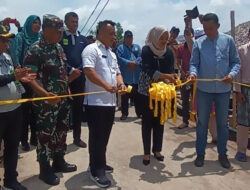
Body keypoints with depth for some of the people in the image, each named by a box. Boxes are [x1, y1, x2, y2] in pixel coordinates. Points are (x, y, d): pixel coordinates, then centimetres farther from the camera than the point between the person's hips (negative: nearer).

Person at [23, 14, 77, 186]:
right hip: (46, 102, -8)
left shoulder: (59, 47, 10)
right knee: (46, 135, 4)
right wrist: (45, 94, -29)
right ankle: (45, 170, 20)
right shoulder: (35, 49, -14)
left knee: (61, 132, 17)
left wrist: (67, 87, 16)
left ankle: (59, 162, 35)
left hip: (63, 100, 8)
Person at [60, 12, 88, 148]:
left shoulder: (82, 39, 14)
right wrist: (71, 70, -12)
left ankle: (77, 137, 19)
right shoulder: (60, 37, 1)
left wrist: (79, 70, -4)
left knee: (78, 107, 8)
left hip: (80, 77, 4)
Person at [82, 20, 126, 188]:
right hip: (96, 102, -8)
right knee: (97, 136, 0)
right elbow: (88, 71, -20)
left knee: (105, 135, 16)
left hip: (110, 101, 8)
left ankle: (100, 164, 31)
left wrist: (120, 82, -2)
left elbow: (117, 72, 20)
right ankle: (96, 171, 11)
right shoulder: (91, 49, -8)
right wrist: (106, 86, -28)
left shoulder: (112, 54, 19)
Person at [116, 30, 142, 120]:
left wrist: (135, 63, -17)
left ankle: (139, 113, 19)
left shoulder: (137, 47, 15)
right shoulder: (120, 47, 5)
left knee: (137, 96, 9)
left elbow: (140, 57, 1)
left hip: (136, 76, 3)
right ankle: (124, 113, 13)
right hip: (125, 76, -2)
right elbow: (119, 58, -10)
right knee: (125, 96, 3)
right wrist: (129, 63, -20)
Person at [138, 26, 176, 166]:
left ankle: (157, 150, 22)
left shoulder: (168, 52, 2)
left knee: (160, 121, 8)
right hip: (147, 91, -3)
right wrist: (166, 76, -33)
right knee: (147, 121, 2)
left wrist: (173, 78, -24)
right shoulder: (146, 50, -10)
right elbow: (148, 70, -22)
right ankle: (147, 152, 11)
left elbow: (171, 70, -2)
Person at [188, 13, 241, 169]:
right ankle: (200, 153, 24)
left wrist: (232, 74, -15)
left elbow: (236, 61, 4)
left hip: (224, 89, 1)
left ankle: (222, 154, 29)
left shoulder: (228, 40, 2)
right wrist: (193, 73, -20)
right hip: (204, 89, 0)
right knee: (202, 122, 9)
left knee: (223, 123, 12)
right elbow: (194, 63, 1)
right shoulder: (199, 43, 1)